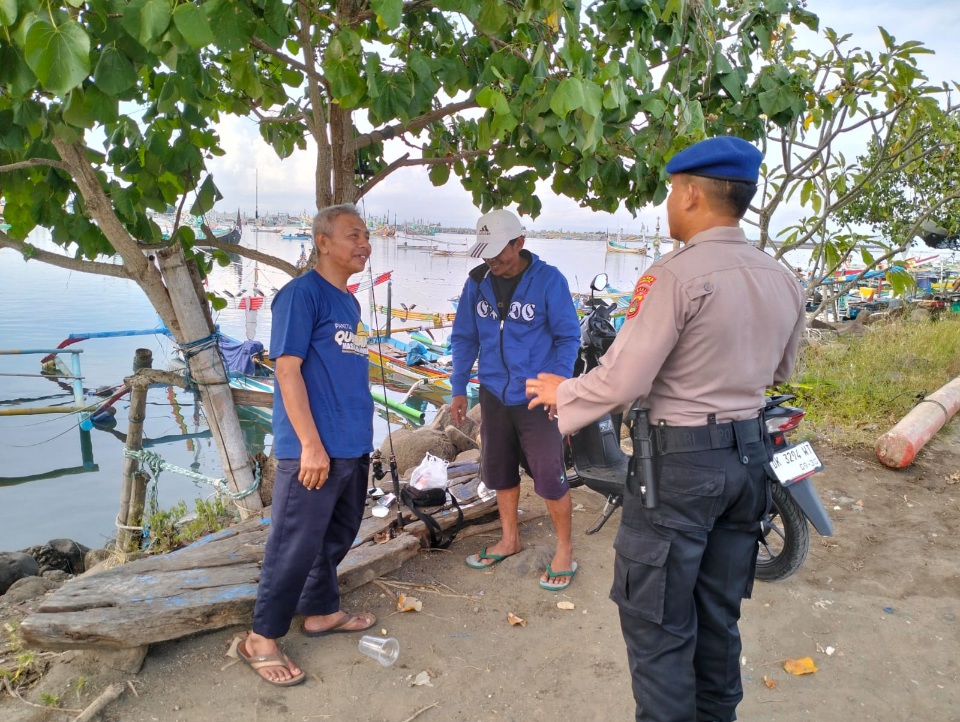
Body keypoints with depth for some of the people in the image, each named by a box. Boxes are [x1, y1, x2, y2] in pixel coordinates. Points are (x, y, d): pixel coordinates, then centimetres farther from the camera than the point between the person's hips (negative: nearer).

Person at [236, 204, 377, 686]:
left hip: (354, 447, 9)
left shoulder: (350, 302, 14)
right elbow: (287, 369, -17)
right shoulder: (301, 294, -11)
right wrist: (311, 444, -20)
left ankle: (321, 611, 36)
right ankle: (262, 639, 15)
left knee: (336, 536, 19)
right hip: (313, 450, -9)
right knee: (296, 545, -1)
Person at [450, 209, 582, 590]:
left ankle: (564, 550, 20)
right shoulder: (477, 281, 1)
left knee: (550, 478, -1)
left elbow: (568, 337, -6)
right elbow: (464, 337, 8)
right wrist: (458, 389, 5)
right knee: (500, 472, 16)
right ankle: (509, 539, 36)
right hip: (494, 395, 5)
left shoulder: (548, 280, -11)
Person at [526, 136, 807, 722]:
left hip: (680, 460, -8)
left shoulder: (676, 275, -18)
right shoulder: (784, 281, 4)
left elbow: (622, 381, -19)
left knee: (657, 625, 6)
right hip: (749, 454, 8)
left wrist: (561, 393, -2)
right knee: (719, 615, 21)